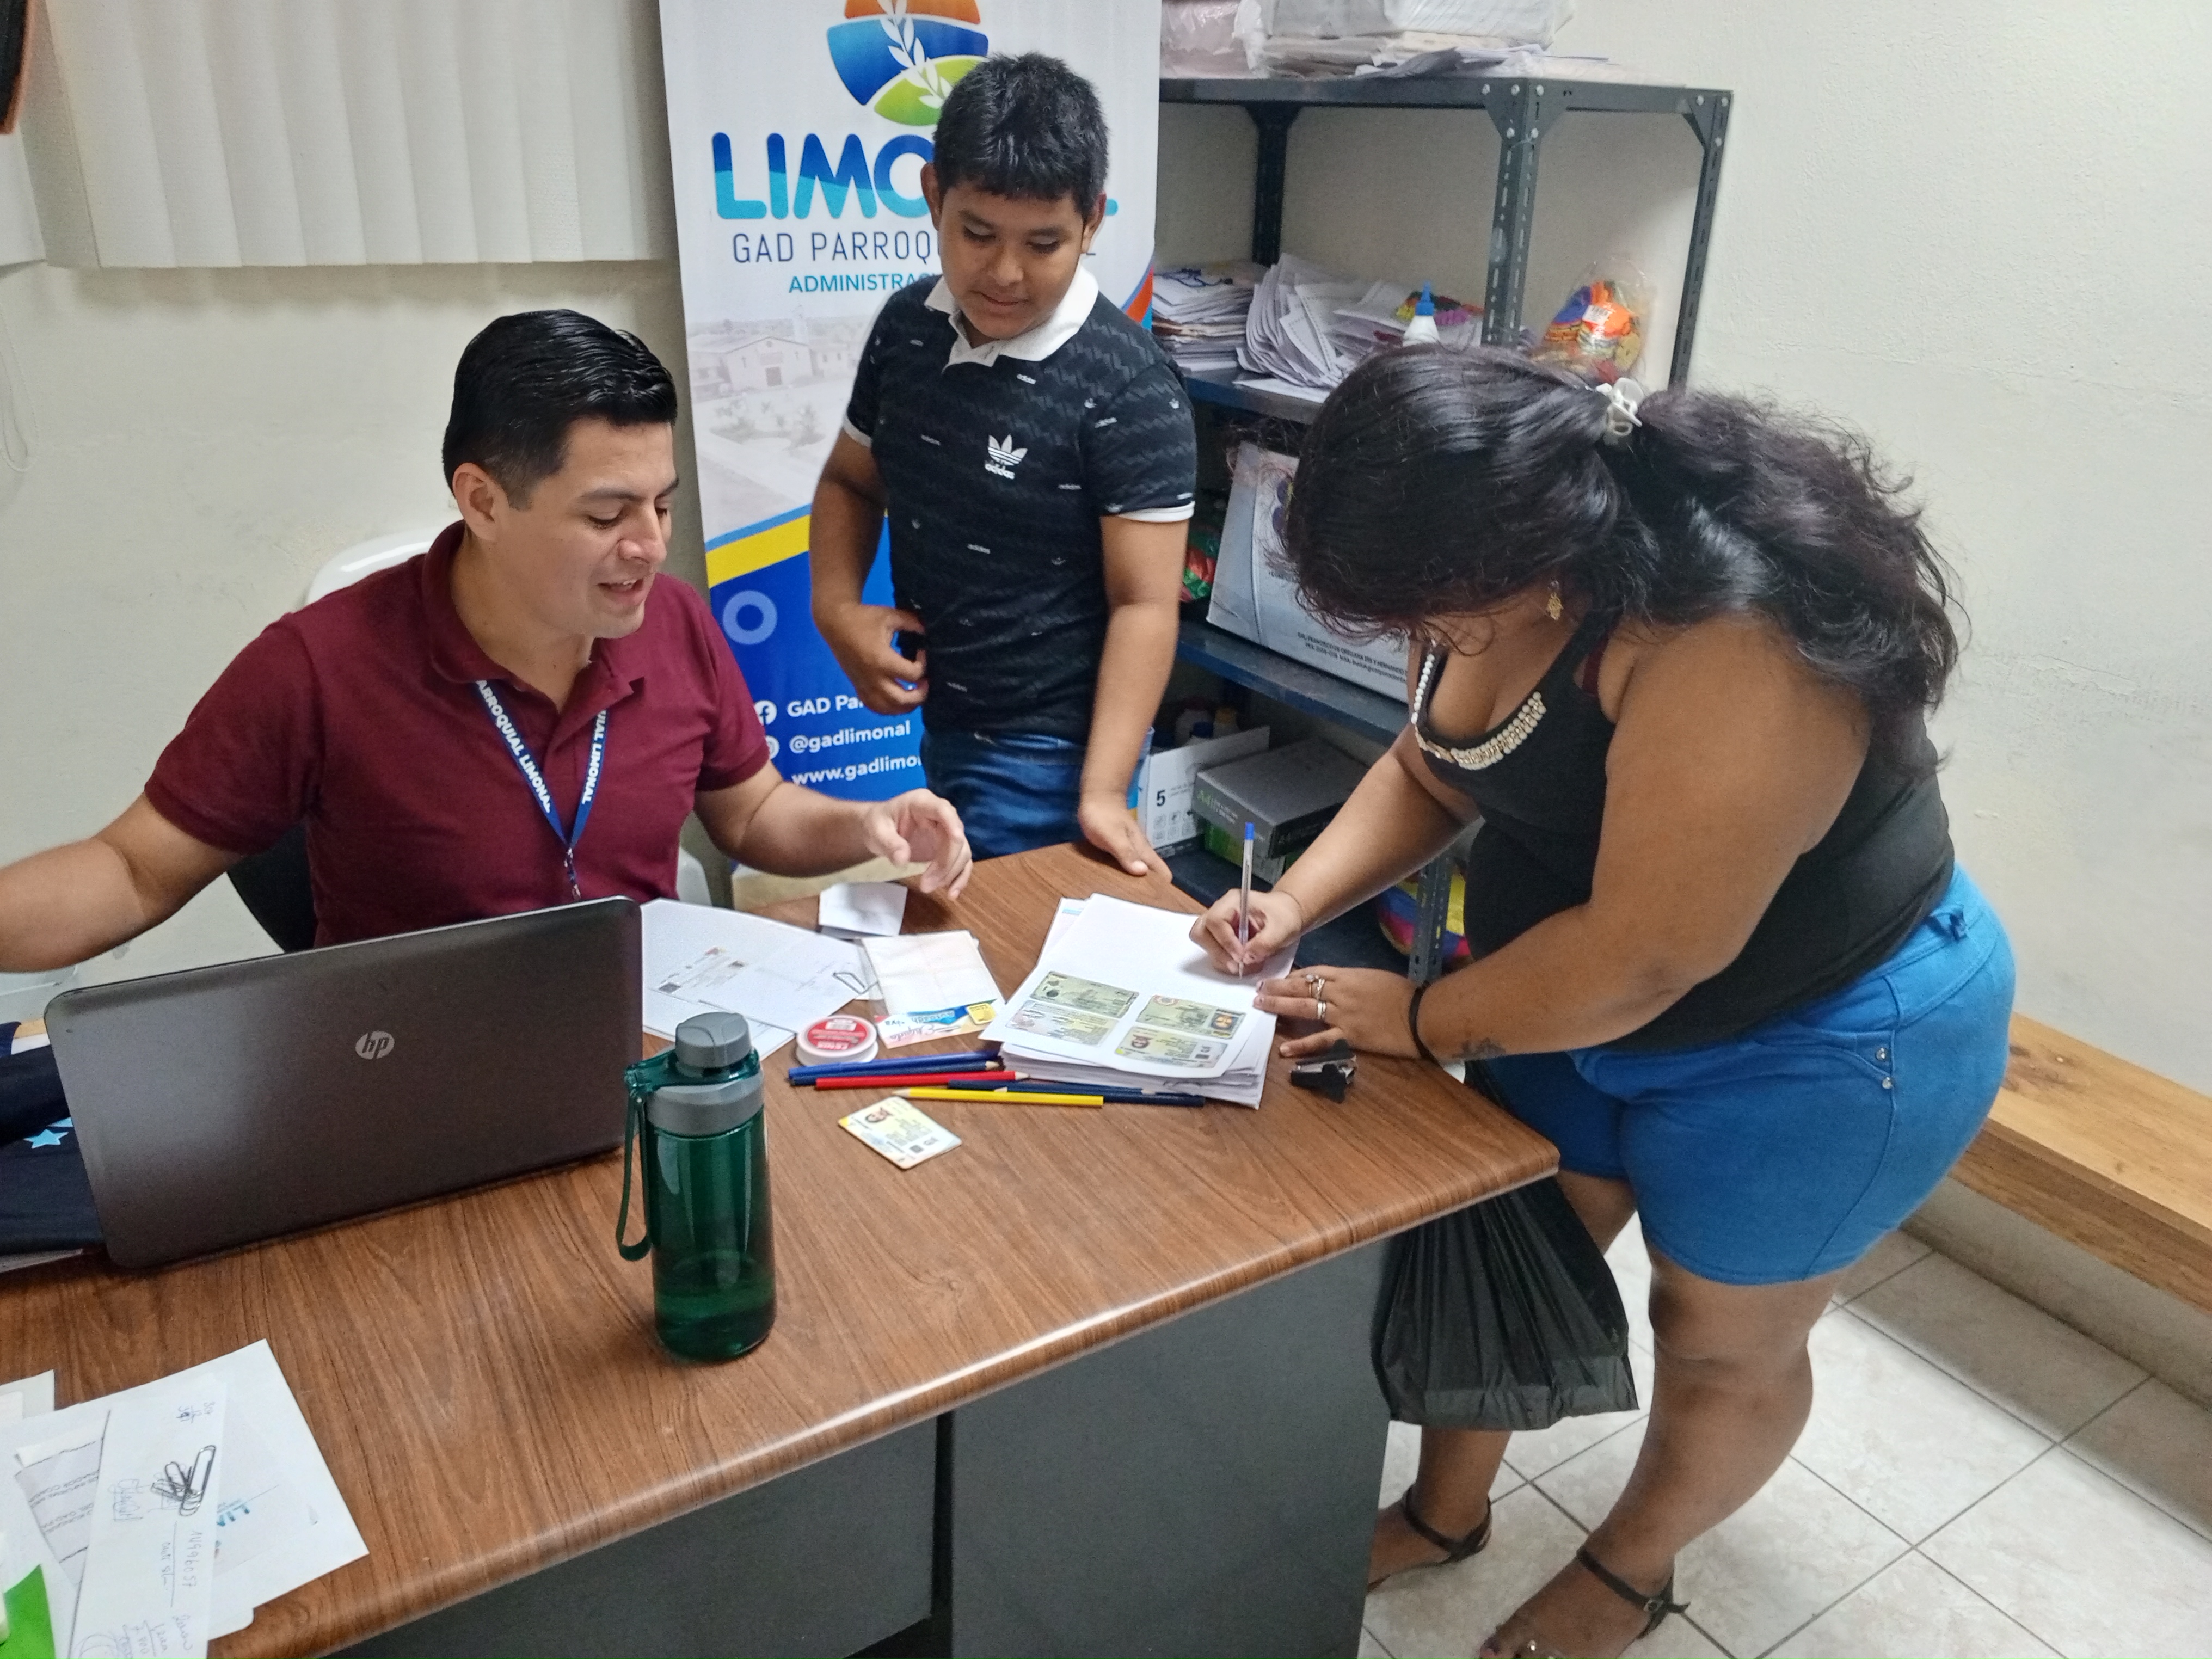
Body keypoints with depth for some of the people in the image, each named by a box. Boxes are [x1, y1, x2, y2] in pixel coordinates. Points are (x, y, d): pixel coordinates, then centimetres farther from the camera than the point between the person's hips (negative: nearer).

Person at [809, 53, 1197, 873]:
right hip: (939, 726, 7)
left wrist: (1102, 791, -27)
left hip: (1048, 753, -7)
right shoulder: (906, 326, -1)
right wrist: (837, 605, -6)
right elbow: (851, 481, 12)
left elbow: (1143, 605, -21)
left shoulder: (1125, 387, -20)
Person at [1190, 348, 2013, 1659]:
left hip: (1814, 1038, -7)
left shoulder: (1732, 644, -37)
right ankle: (1447, 1511, 42)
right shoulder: (1525, 572, -11)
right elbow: (1429, 773, 3)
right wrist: (1297, 902, -11)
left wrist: (1422, 1023, -19)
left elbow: (1646, 954, -34)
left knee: (1726, 1339, 15)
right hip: (1578, 1001, 7)